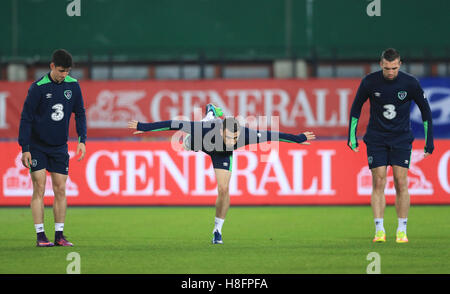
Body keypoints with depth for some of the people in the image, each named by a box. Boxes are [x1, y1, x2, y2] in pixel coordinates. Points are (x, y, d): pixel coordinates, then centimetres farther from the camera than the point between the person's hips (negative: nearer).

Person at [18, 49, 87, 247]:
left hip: (59, 147, 4)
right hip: (37, 146, -4)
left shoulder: (73, 85, -2)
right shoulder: (38, 87, -14)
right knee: (39, 188, -7)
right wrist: (25, 148, -13)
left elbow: (80, 113, 8)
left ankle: (59, 236, 6)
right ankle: (40, 236, -6)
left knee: (60, 189, 1)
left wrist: (82, 140, -2)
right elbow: (26, 118, -10)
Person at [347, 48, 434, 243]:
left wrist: (429, 140, 1)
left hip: (402, 138, 0)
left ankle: (402, 231, 1)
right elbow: (356, 107, 6)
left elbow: (425, 110, 3)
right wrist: (352, 136, 3)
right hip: (376, 138, 0)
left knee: (401, 183, -6)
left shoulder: (410, 83, -9)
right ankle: (379, 230, -5)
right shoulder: (370, 82, -9)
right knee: (378, 182, -7)